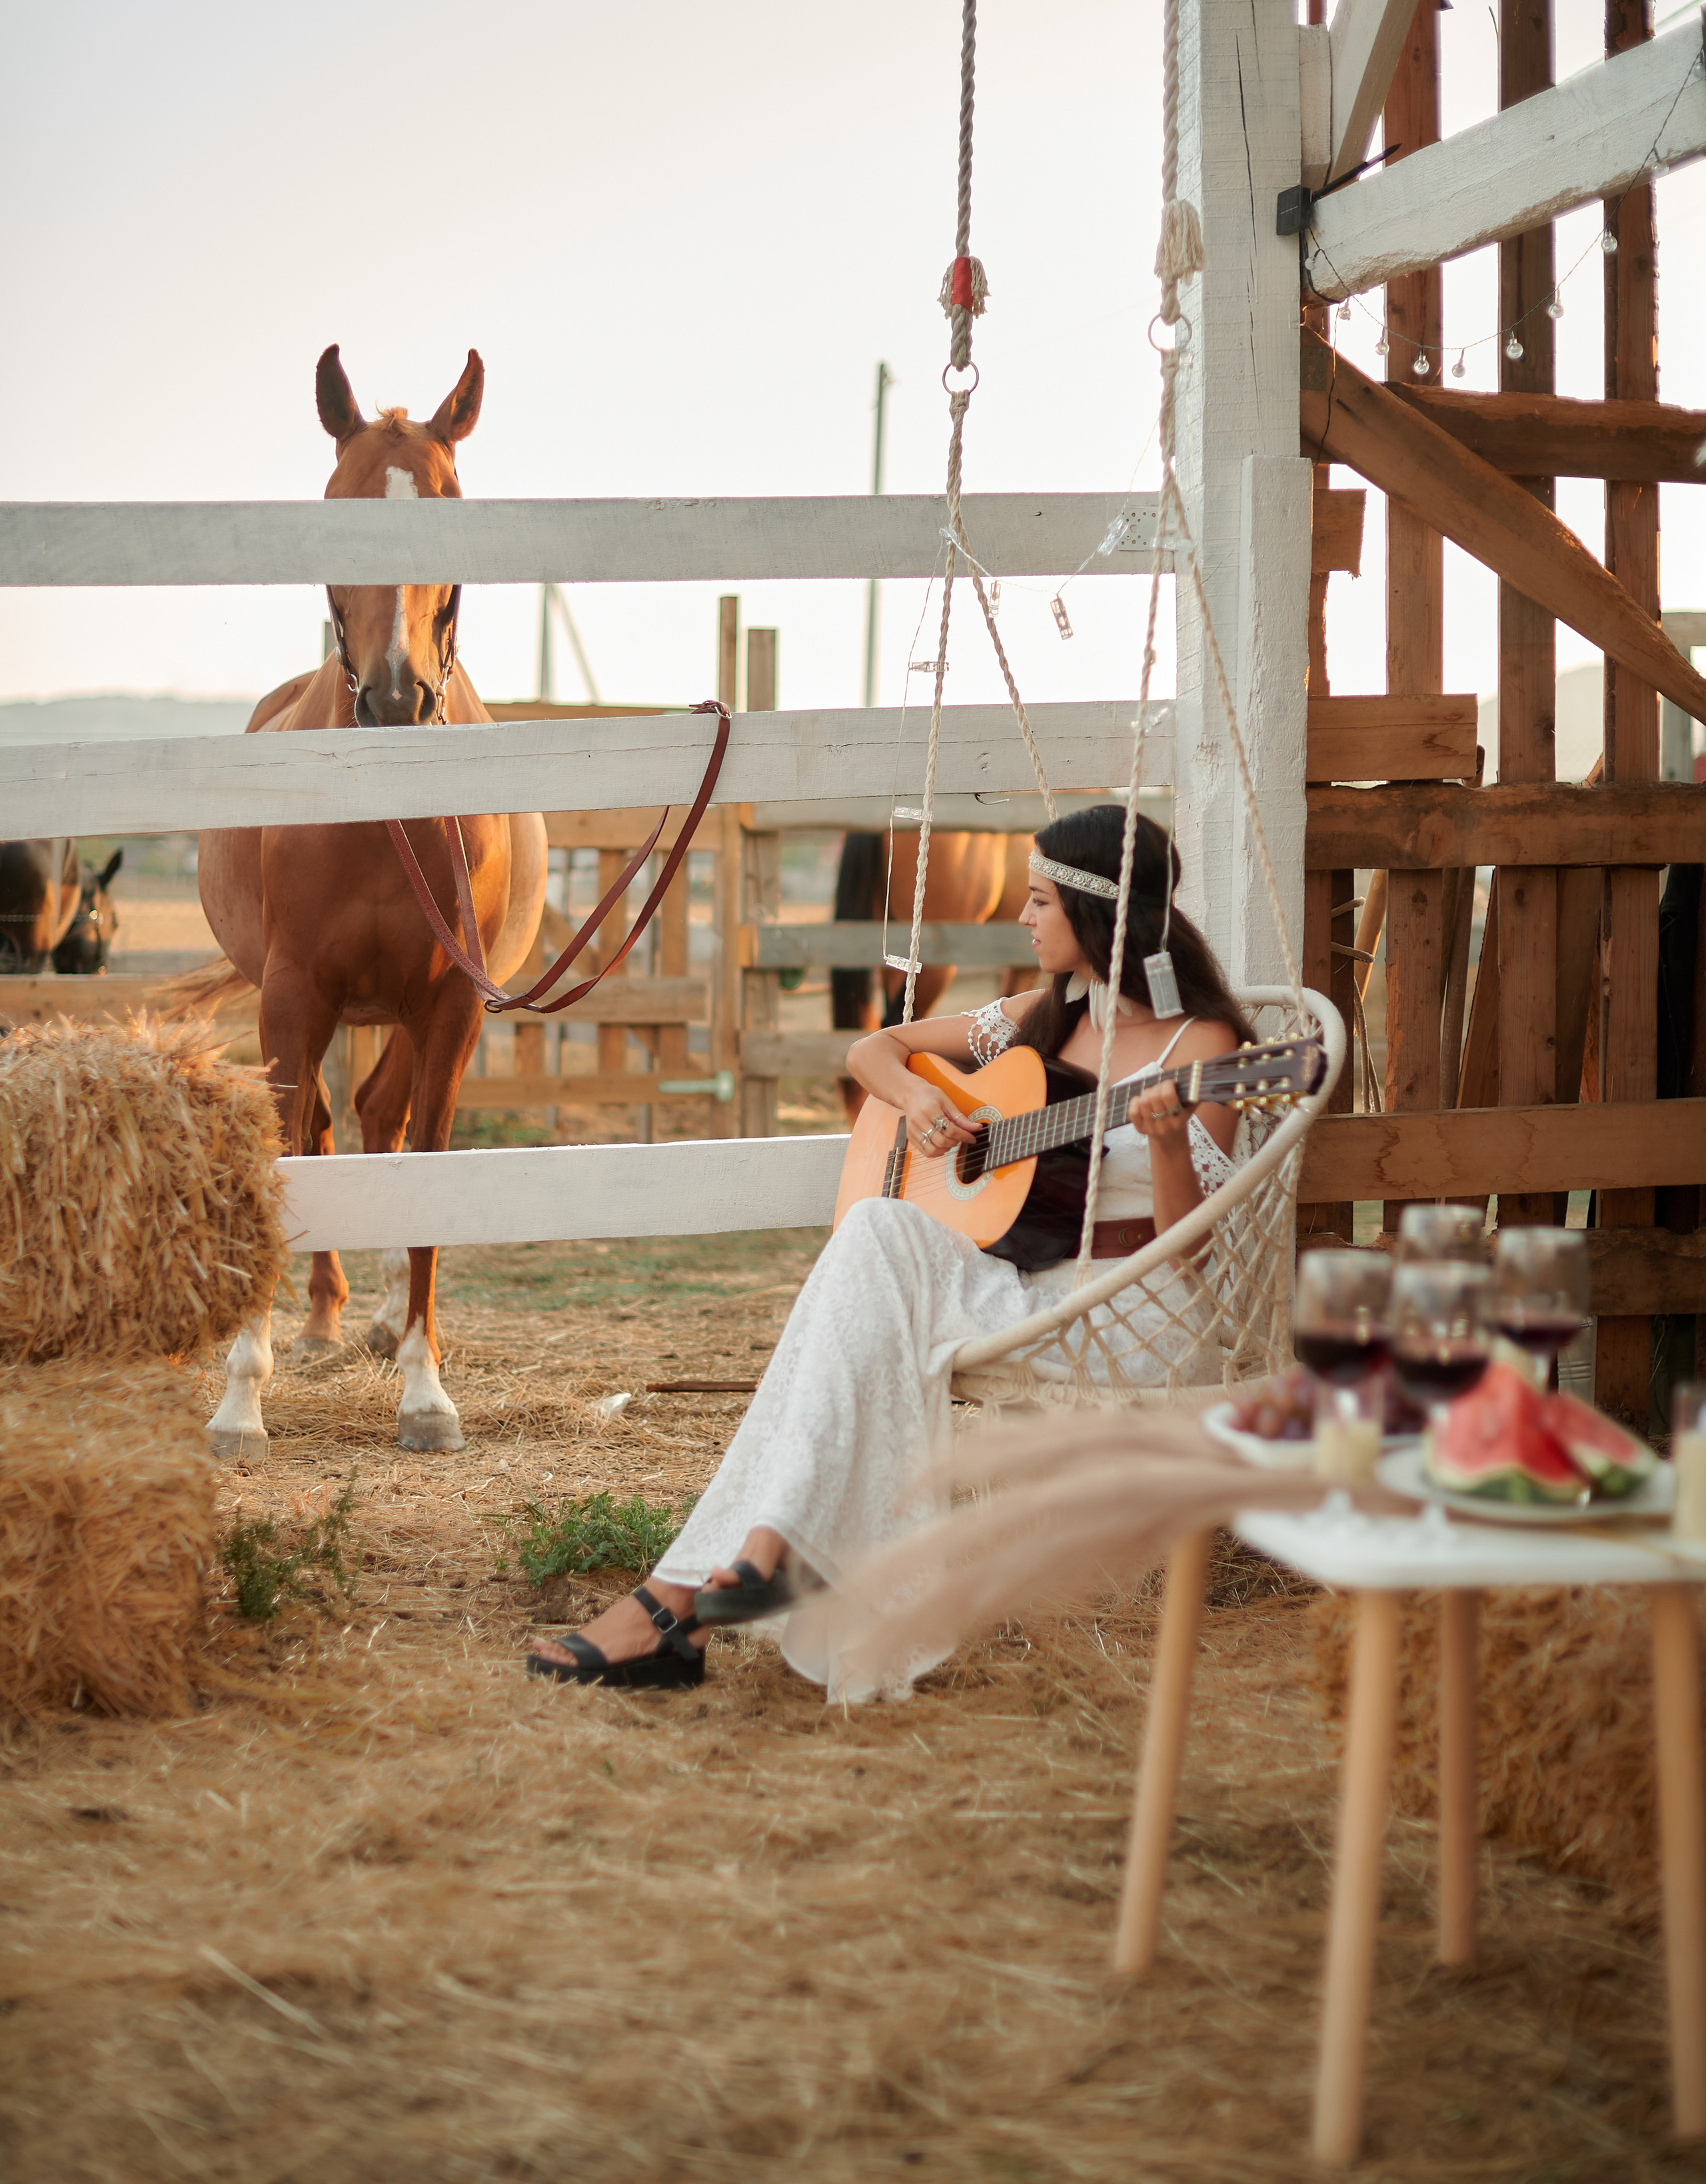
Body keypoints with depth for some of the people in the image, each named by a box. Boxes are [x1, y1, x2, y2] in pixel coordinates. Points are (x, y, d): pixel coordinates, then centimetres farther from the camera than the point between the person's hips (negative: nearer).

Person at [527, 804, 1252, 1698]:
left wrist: (1169, 1142, -30)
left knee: (879, 1235, -29)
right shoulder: (1045, 1016, 16)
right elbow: (874, 1048, 23)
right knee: (873, 1237, -27)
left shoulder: (1198, 1044, -4)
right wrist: (914, 1096, 1)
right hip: (1013, 1285, 6)